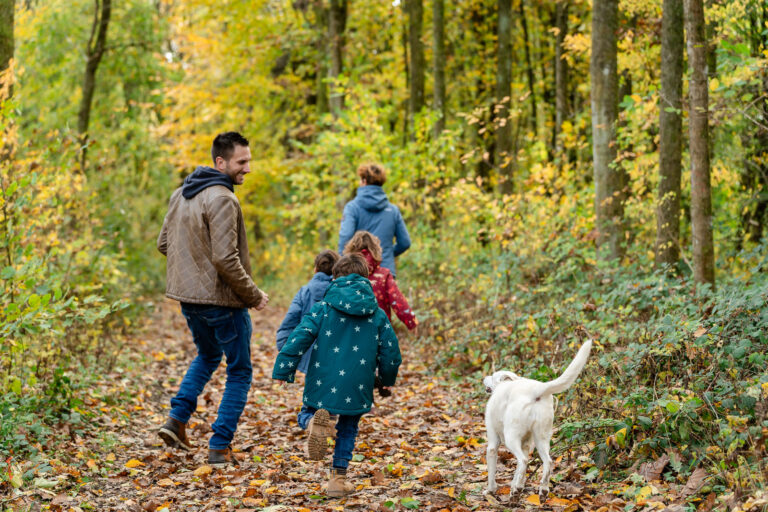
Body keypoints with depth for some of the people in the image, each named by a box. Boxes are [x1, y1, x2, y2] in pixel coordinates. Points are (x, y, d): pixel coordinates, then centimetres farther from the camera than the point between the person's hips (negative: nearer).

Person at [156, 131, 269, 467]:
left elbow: (164, 243, 15)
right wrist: (254, 295, -14)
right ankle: (220, 448, 5)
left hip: (187, 296, 8)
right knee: (239, 372, 7)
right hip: (222, 300, -8)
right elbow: (226, 258, -24)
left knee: (208, 356, 30)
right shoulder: (222, 199, -19)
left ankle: (177, 420, 16)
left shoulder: (181, 194, 8)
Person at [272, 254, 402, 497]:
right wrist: (388, 379, 26)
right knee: (347, 430, 22)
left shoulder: (323, 308, 0)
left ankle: (314, 423, -18)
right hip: (357, 387, 2)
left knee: (307, 414, 20)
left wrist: (283, 370, -5)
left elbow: (300, 337, -9)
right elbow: (390, 351, 8)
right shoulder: (377, 315, 6)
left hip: (323, 383, -2)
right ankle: (338, 479, 15)